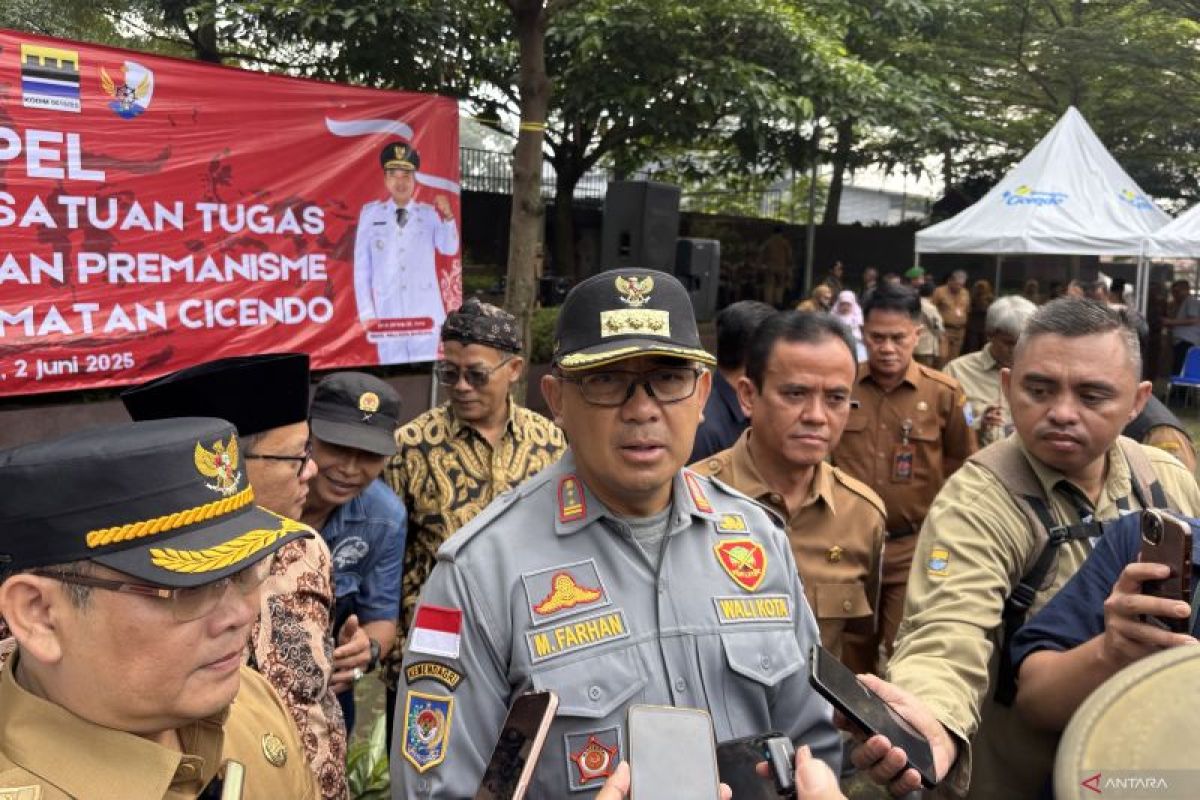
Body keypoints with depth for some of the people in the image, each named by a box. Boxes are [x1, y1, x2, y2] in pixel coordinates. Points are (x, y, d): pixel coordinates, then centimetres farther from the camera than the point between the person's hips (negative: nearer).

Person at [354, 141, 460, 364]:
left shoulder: (430, 213, 4)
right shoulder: (370, 213, 4)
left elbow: (449, 249, -8)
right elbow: (361, 266, 4)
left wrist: (448, 217, -24)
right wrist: (367, 313, 0)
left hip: (424, 313, 0)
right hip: (387, 314, 0)